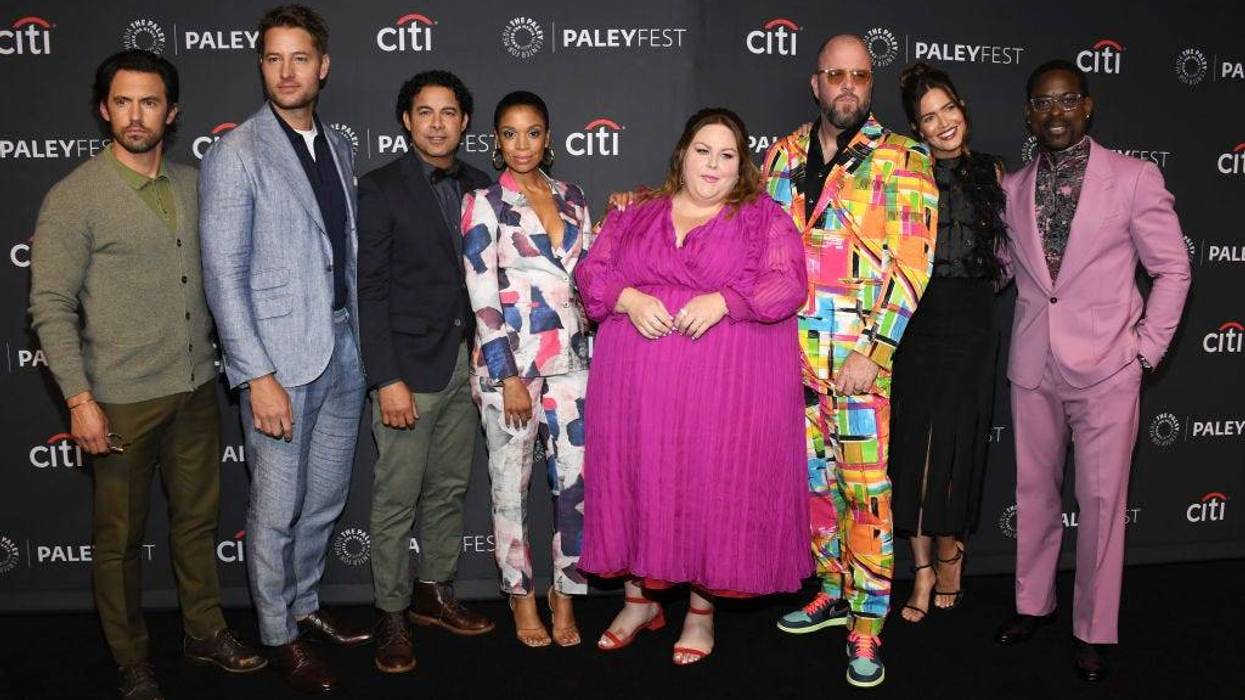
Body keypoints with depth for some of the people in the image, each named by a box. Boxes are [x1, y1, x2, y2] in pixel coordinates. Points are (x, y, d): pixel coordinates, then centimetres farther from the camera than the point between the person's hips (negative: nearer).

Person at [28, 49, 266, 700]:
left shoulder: (193, 185, 5)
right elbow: (51, 307, -10)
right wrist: (79, 400, -15)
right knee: (119, 536, 9)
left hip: (196, 389, 5)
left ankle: (205, 631, 34)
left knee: (198, 518, 17)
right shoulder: (72, 198, -10)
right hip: (122, 401, -5)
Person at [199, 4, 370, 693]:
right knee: (276, 512, 6)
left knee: (325, 501, 18)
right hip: (280, 359, -6)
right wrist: (258, 376, -17)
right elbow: (223, 275, -12)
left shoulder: (337, 147, 10)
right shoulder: (234, 155, -9)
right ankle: (281, 637, 25)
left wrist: (359, 337, 8)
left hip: (343, 351, 6)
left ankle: (305, 605, 37)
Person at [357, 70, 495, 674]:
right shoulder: (380, 189, -6)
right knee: (396, 500, 2)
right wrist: (387, 380, -15)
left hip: (465, 364, 5)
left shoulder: (477, 187, 9)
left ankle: (434, 593, 31)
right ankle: (390, 616, 16)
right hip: (409, 367, -5)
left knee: (449, 490, 15)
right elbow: (369, 290, -10)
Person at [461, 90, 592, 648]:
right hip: (508, 359, -4)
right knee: (511, 485, 7)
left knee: (577, 480, 3)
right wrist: (508, 376, -13)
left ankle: (565, 594, 20)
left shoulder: (572, 198, 11)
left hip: (570, 358, 4)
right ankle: (522, 596, 24)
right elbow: (482, 296, -9)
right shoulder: (484, 201, -3)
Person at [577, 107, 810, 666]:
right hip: (639, 381, 3)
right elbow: (593, 271, 8)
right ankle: (639, 597, 25)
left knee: (713, 482, 1)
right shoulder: (637, 213, 14)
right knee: (639, 478, 7)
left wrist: (722, 301, -20)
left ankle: (702, 608, 18)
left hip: (727, 383, -3)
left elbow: (787, 284, -6)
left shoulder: (763, 217, 6)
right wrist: (629, 298, -12)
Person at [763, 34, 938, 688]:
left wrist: (874, 352, -15)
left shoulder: (901, 160, -3)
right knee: (811, 475, 13)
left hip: (861, 352, -4)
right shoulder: (783, 155, 10)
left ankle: (867, 624, 9)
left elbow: (910, 265, -9)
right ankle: (832, 590, 31)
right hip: (791, 348, 5)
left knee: (865, 486, -2)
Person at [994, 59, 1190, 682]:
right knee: (1034, 490, 13)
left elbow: (1172, 268, 0)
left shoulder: (1135, 178, -3)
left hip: (1106, 367, -3)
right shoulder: (1012, 188, 7)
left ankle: (1093, 630, 16)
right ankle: (1033, 603, 30)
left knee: (1102, 501, 1)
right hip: (1033, 367, 3)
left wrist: (1146, 349, -4)